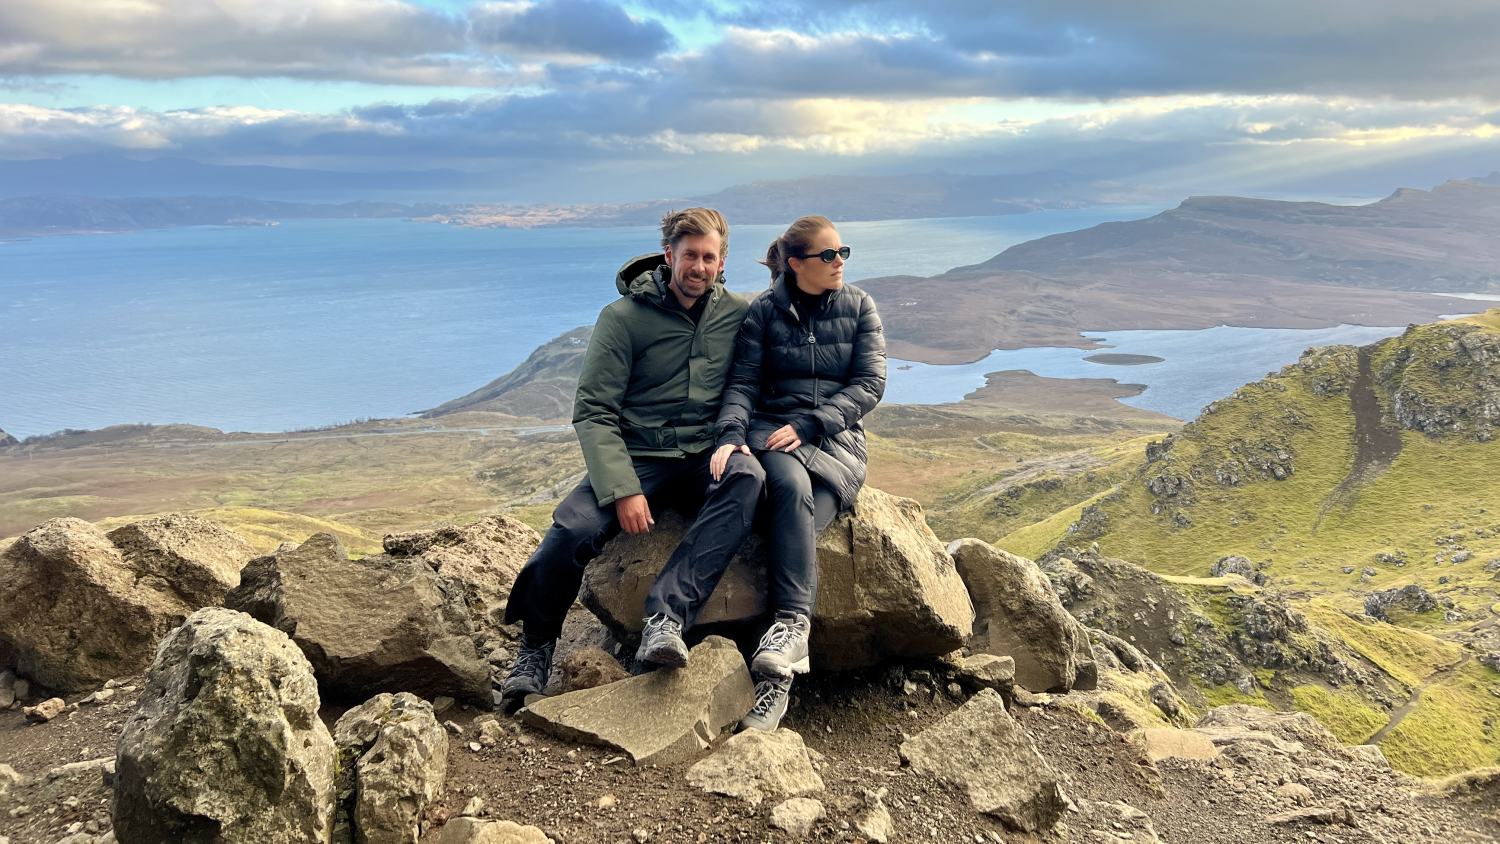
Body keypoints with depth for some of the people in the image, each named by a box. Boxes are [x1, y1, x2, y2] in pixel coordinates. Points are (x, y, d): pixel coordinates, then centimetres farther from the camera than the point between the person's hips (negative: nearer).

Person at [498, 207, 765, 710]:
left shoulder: (739, 314, 5)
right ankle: (535, 647, 2)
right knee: (573, 530, -27)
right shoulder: (624, 316, -3)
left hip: (705, 459, 2)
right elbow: (593, 411, -7)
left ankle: (666, 616, -41)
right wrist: (622, 489, -20)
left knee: (748, 477, -33)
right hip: (638, 457, -1)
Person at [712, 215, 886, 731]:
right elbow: (743, 383, 1)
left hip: (836, 441, 1)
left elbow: (870, 384, 1)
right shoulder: (764, 311, 8)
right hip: (772, 432, 0)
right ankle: (793, 630, -43)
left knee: (796, 520, -32)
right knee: (791, 486, -37)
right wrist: (730, 434, -21)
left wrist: (808, 425, -13)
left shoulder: (859, 308, 10)